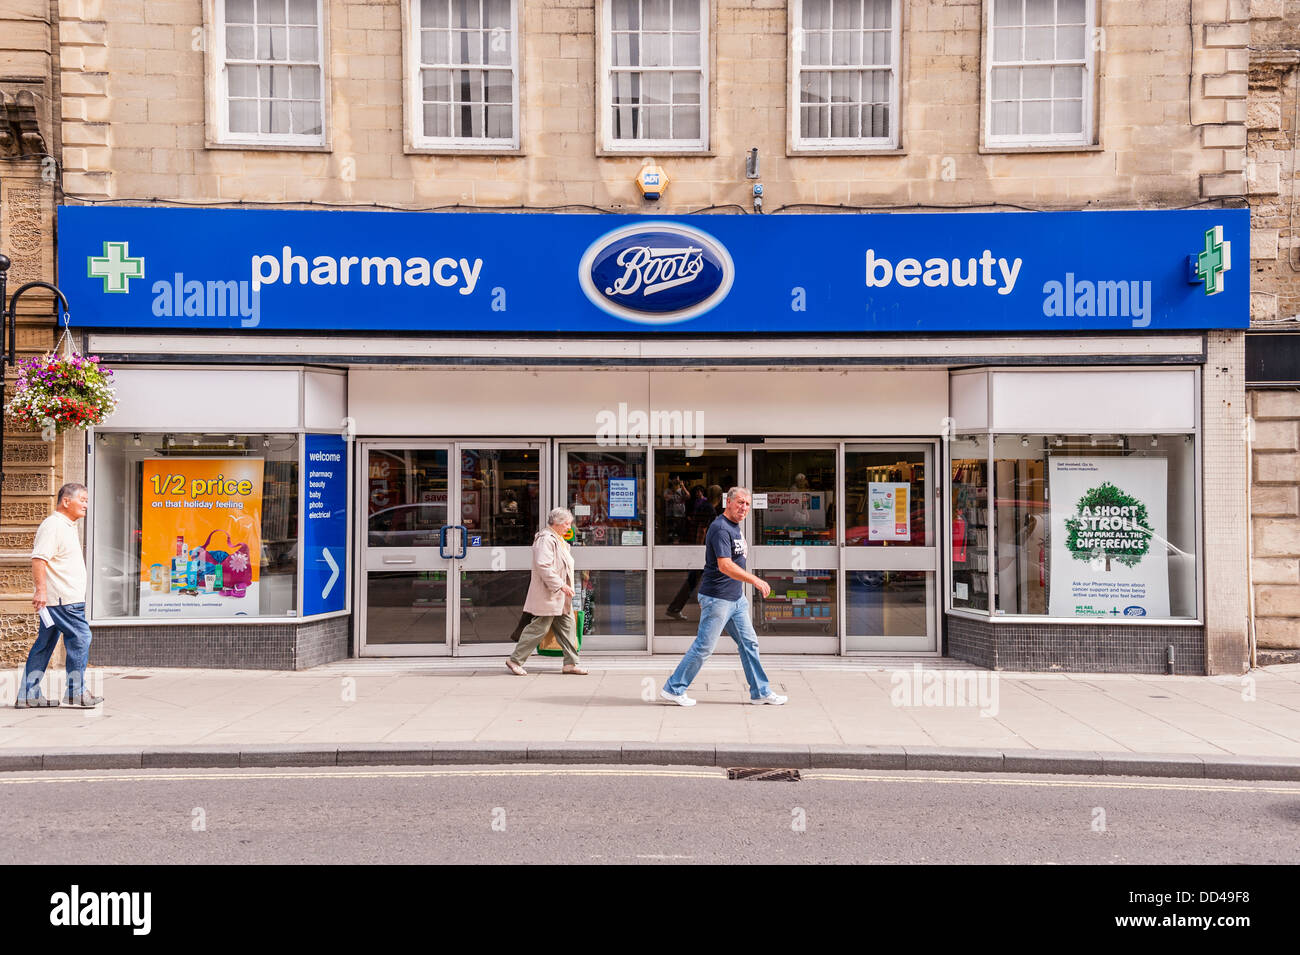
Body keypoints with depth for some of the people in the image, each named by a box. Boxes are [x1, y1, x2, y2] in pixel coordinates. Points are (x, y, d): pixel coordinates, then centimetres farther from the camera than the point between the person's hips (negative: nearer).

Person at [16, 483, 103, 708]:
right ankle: (75, 692, -4)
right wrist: (41, 589, -28)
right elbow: (38, 558, -21)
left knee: (45, 643, 11)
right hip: (60, 598, -10)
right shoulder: (52, 524, -12)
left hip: (68, 599, 10)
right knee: (80, 637, -9)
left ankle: (28, 695, 16)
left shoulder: (67, 526, 20)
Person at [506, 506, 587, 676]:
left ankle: (571, 663, 15)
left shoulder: (559, 540, 17)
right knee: (539, 628, -5)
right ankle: (515, 660, 6)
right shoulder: (546, 539, -16)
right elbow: (543, 566, -24)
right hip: (547, 595, -10)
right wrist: (560, 585, -23)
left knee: (568, 626, 9)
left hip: (560, 597, 10)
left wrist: (566, 586, 18)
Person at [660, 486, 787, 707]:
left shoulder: (735, 527, 14)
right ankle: (673, 689, 8)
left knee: (749, 644, 11)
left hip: (736, 598, 10)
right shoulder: (720, 528, -18)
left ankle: (760, 692, 20)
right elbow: (725, 566, -27)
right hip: (717, 598, -10)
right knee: (704, 647, -3)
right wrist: (756, 581, -27)